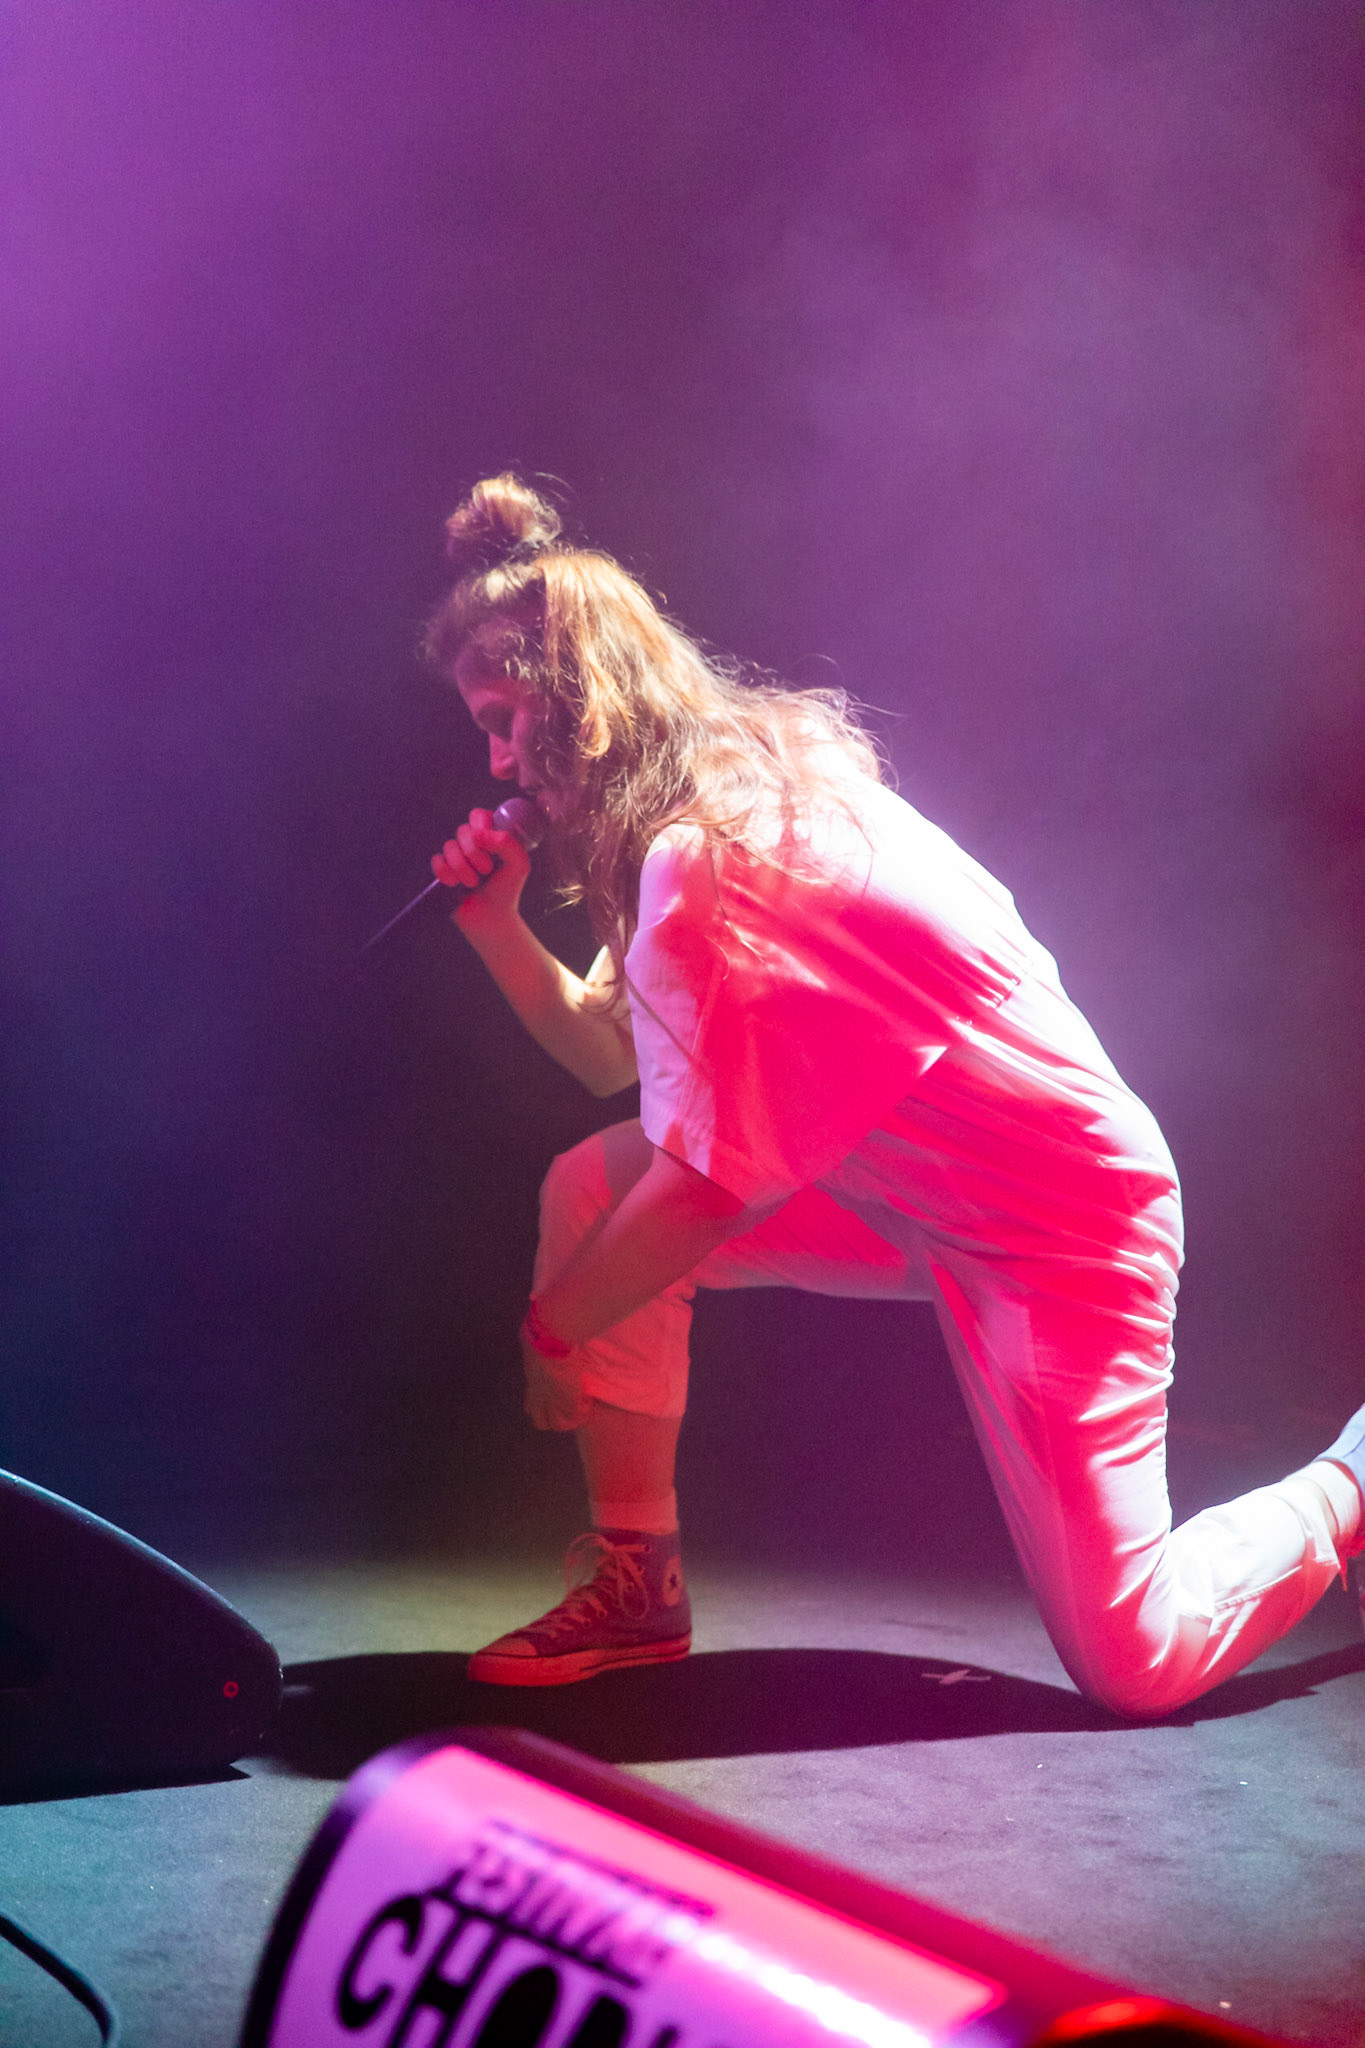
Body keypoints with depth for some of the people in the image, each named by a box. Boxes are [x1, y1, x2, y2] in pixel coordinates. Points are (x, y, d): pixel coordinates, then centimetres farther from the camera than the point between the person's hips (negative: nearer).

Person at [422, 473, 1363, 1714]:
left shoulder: (706, 859, -27)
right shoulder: (737, 792, 3)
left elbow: (700, 1185, -24)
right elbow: (611, 1055, 8)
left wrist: (551, 1325, -9)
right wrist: (497, 918, -4)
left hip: (1060, 1222, -9)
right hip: (916, 1185, 9)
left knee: (1134, 1666, -5)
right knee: (592, 1189, -5)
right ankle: (638, 1587, 6)